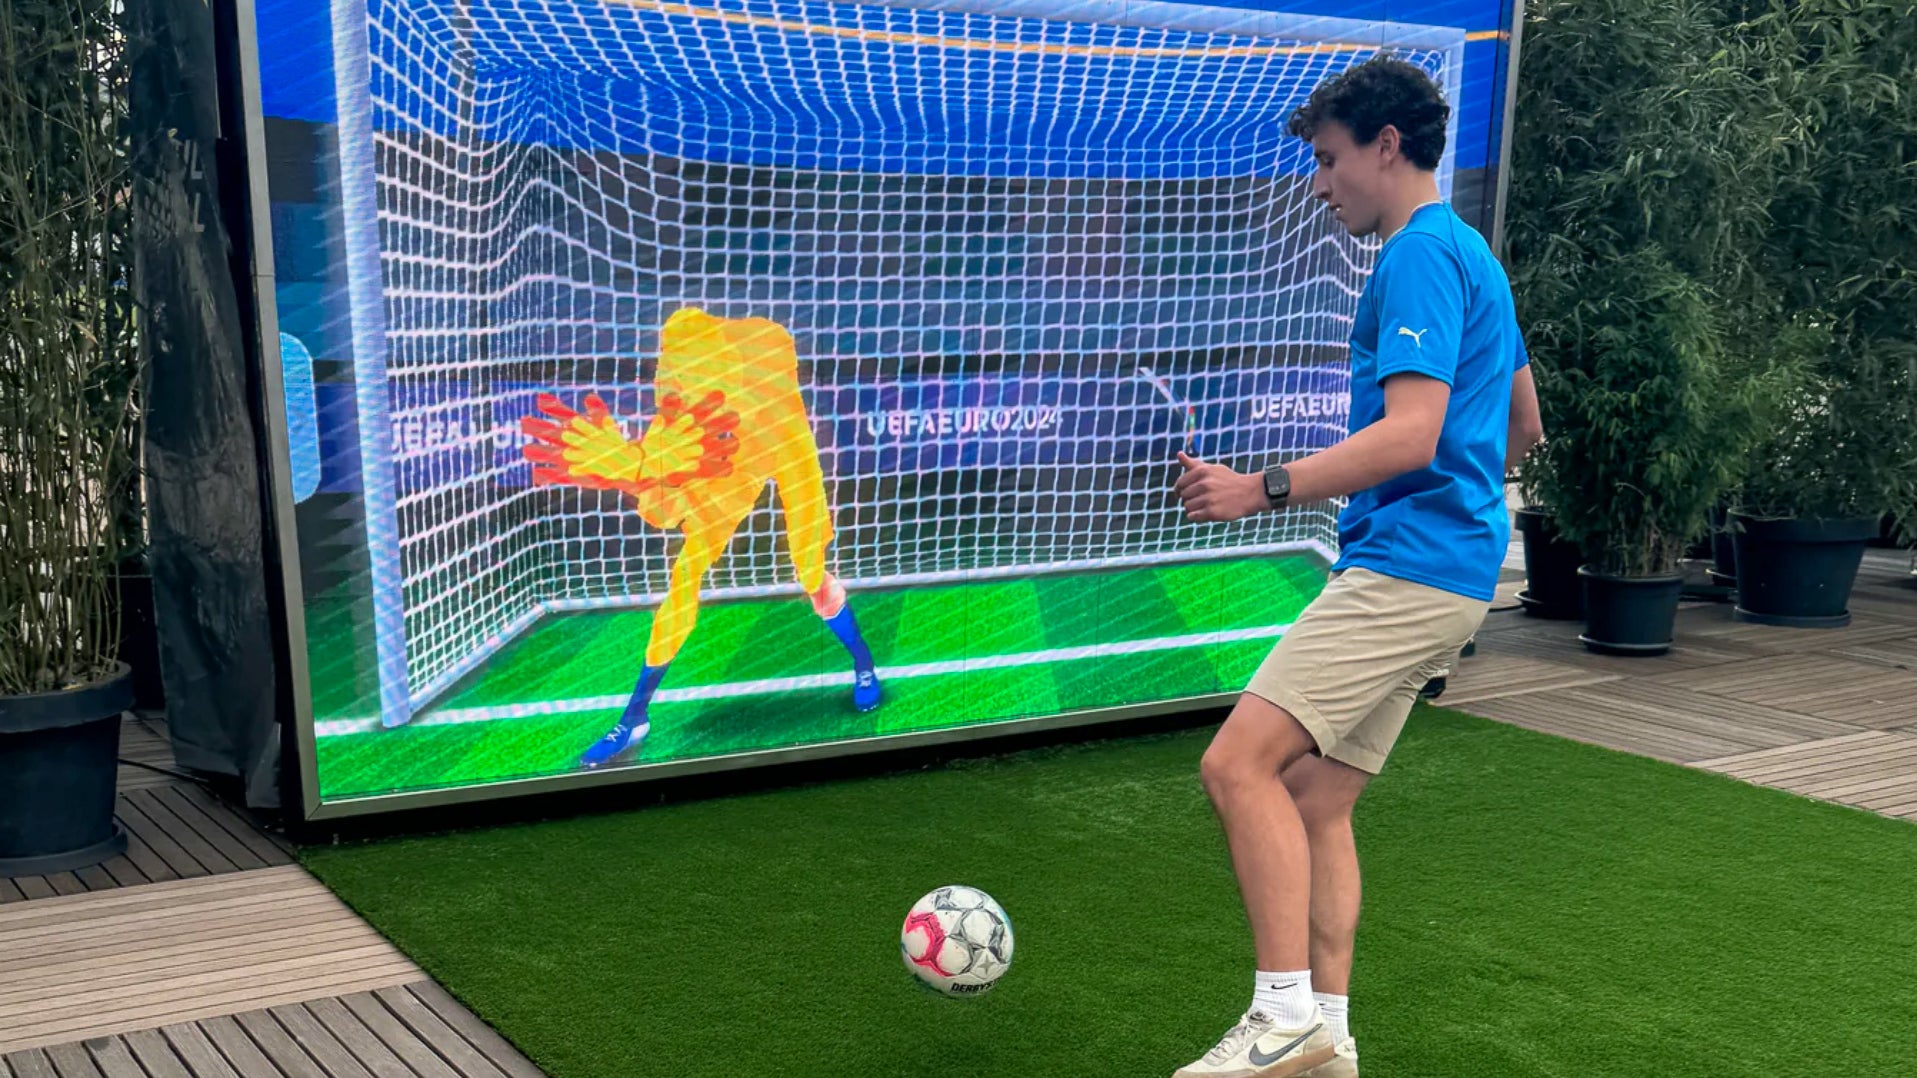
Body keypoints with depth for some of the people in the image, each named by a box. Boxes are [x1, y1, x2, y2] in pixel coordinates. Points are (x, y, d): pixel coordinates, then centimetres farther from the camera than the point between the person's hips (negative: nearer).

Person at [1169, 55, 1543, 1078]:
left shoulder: (1420, 256, -11)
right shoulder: (1468, 253, 21)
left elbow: (1410, 434, -23)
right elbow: (1523, 426, 28)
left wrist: (1264, 488, -24)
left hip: (1405, 568, -11)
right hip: (1446, 571, 11)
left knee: (1239, 763, -16)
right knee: (1315, 797, 10)